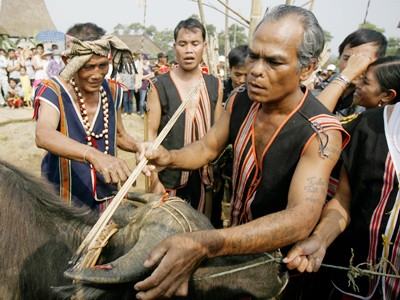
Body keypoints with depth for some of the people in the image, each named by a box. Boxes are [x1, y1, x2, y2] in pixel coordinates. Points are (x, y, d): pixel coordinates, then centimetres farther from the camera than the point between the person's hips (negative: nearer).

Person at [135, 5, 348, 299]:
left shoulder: (320, 133, -30)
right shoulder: (240, 102, -12)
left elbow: (301, 218, -42)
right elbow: (208, 147, 2)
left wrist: (204, 245, -55)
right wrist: (169, 158, -20)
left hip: (277, 261, -4)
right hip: (235, 239, 5)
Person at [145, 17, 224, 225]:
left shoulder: (215, 85, 4)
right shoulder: (160, 86, -7)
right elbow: (152, 134, -6)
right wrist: (155, 180, -9)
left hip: (205, 176, 3)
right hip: (171, 176, -3)